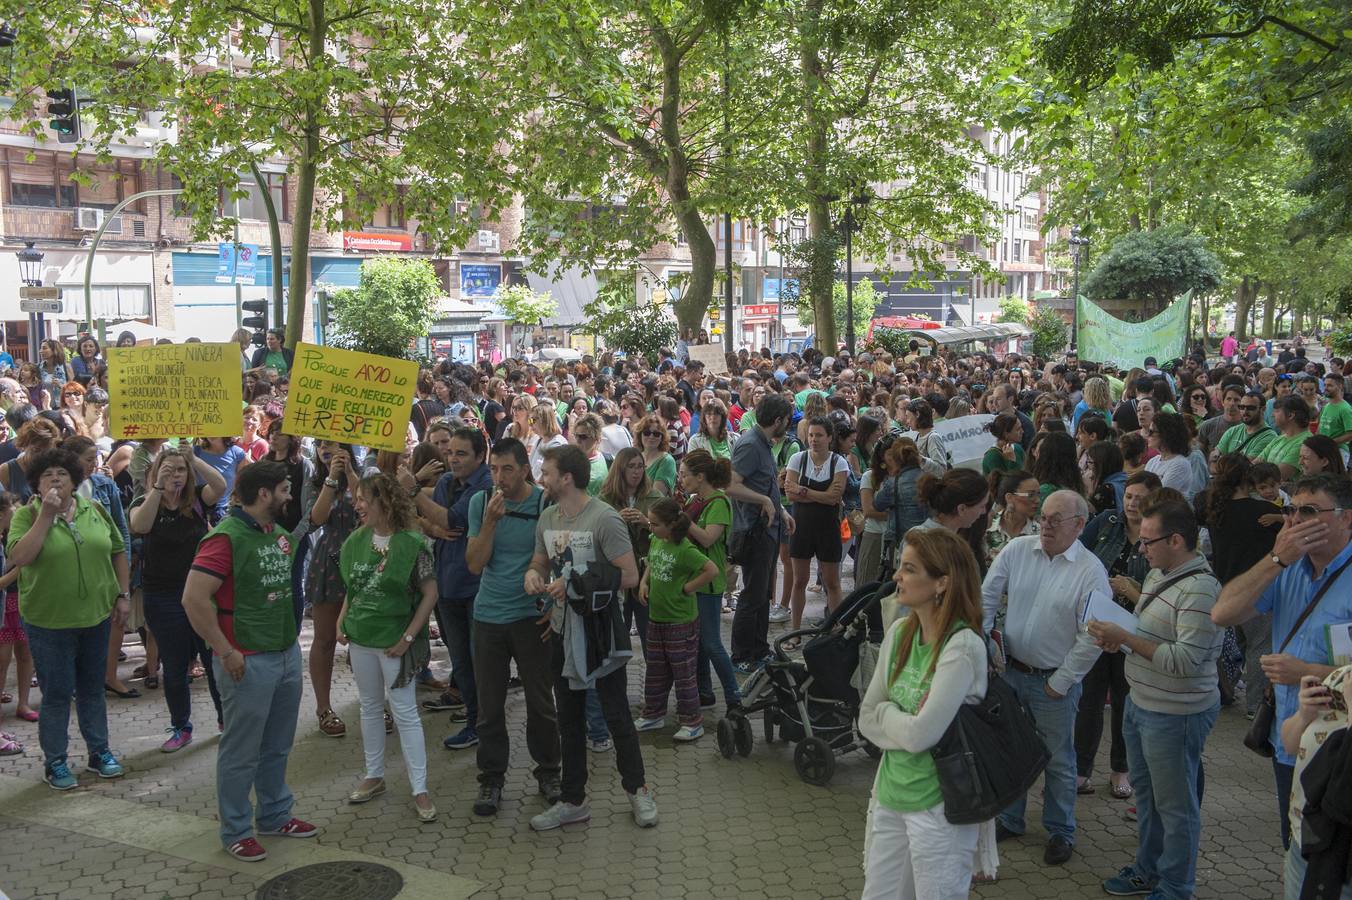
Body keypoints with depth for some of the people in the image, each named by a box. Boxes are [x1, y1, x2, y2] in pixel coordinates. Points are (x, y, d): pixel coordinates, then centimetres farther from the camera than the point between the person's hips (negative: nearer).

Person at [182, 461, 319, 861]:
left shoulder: (279, 534, 9)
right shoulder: (226, 537, -17)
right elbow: (194, 598, -23)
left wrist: (292, 631, 14)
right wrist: (225, 651, -20)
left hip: (288, 654, 8)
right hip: (248, 662, -8)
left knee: (278, 746, 19)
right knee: (241, 752, 5)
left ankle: (274, 815, 34)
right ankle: (236, 831, 18)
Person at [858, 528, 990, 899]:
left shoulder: (963, 646, -20)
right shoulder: (900, 631, 1)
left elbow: (921, 734, -24)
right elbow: (867, 718, 4)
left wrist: (887, 713, -6)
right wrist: (903, 725, -12)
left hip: (937, 806, -7)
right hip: (889, 794, 7)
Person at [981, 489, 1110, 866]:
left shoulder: (1090, 571, -14)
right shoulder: (1016, 550, -3)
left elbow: (1091, 637, -13)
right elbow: (987, 598, 4)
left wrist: (1060, 682, -11)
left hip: (1054, 681, -4)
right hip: (1010, 671, 4)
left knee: (1058, 760, 11)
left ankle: (1060, 831, 30)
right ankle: (1009, 819, 35)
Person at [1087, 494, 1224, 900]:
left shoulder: (1199, 590, -24)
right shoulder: (1157, 575, 6)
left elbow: (1185, 660, -28)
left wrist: (1125, 637, -25)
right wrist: (1116, 637, -1)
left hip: (1175, 714, -9)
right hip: (1140, 703, 9)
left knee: (1175, 806, 8)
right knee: (1145, 792, 23)